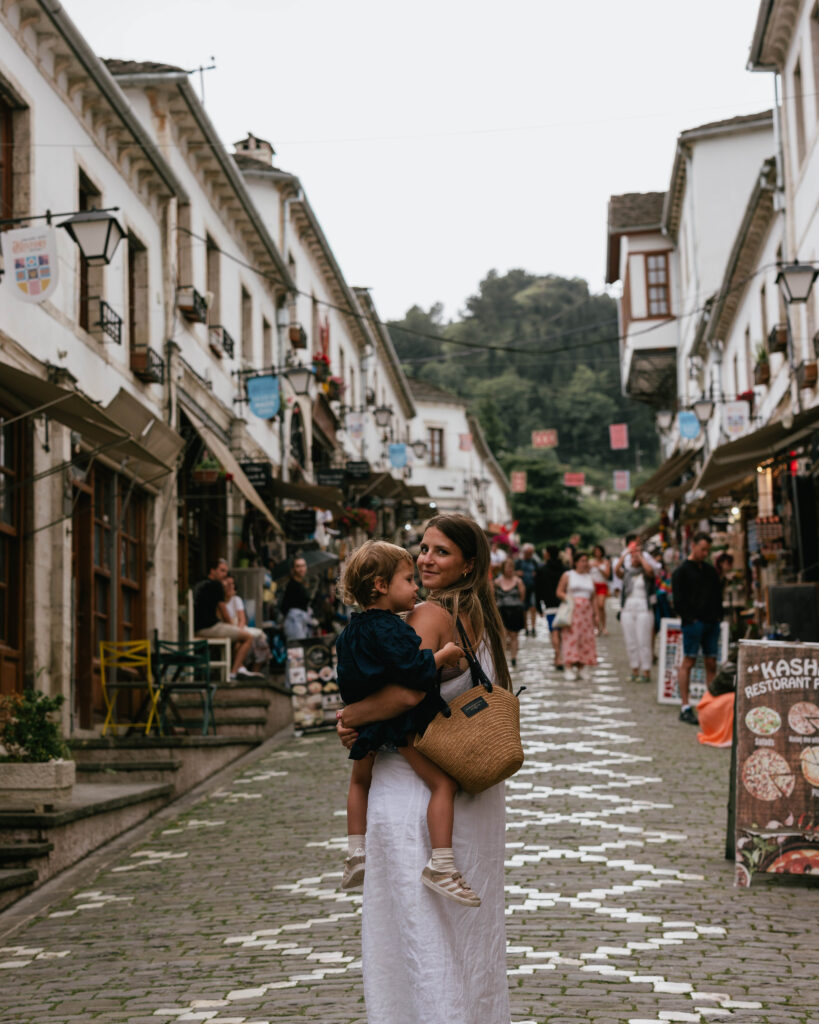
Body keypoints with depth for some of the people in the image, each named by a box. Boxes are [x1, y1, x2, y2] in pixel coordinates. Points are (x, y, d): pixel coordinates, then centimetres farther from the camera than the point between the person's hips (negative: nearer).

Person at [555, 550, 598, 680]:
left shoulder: (589, 577, 16)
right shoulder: (568, 575, 7)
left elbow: (593, 598, 18)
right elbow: (559, 592, 5)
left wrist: (596, 614, 12)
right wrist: (568, 598, -14)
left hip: (586, 611, 4)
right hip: (572, 610, -4)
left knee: (585, 639, -1)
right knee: (571, 637, -11)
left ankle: (581, 669, 4)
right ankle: (569, 669, -12)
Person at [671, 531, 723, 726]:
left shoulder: (710, 570, 17)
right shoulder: (682, 571, -2)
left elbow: (718, 594, 20)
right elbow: (678, 600, -7)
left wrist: (718, 616, 8)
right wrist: (690, 618, -14)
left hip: (712, 622, 6)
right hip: (693, 623, -6)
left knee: (711, 664, 7)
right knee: (688, 662, -4)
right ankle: (685, 707, -3)